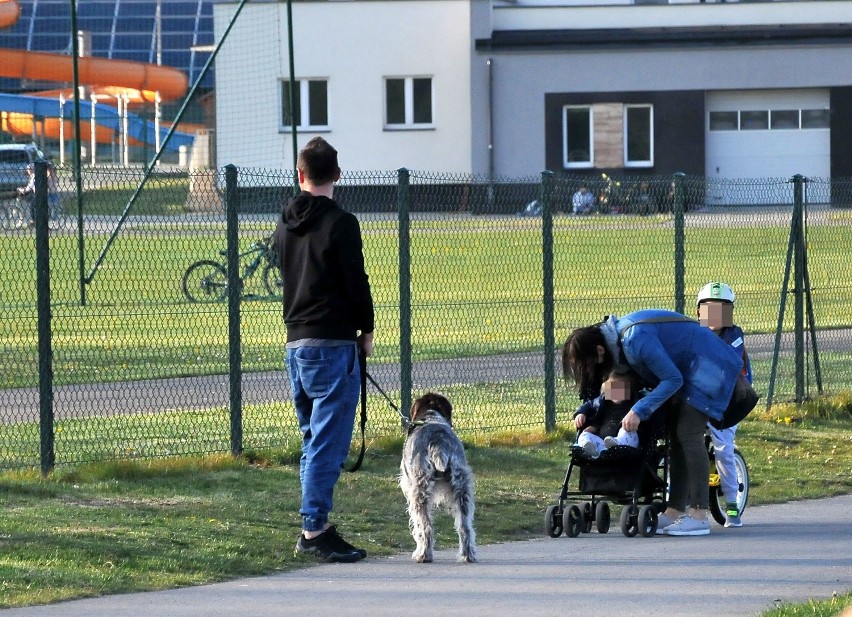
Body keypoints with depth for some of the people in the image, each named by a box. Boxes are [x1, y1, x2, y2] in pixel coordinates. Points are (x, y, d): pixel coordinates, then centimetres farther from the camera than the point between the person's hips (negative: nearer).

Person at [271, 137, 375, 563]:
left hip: (296, 343, 8)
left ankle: (314, 526, 16)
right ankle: (314, 531, -10)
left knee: (314, 439, 15)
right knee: (328, 442, -7)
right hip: (333, 344, -8)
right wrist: (366, 330, 3)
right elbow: (356, 281, -11)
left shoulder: (286, 225, 12)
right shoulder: (340, 224, -11)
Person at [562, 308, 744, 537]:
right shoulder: (617, 338, 0)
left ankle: (699, 516, -16)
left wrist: (639, 411, -28)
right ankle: (674, 512, 6)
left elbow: (672, 379, -27)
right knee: (676, 436, 6)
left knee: (688, 434, -15)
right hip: (685, 370, 10)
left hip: (706, 367, -10)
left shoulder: (636, 340, -30)